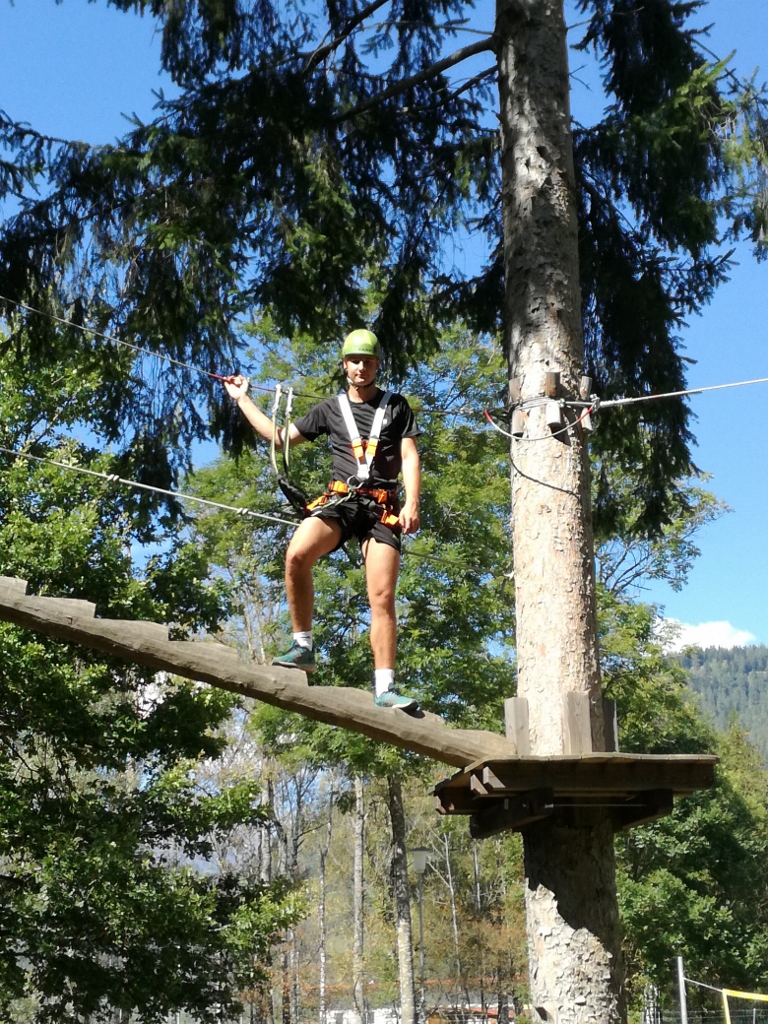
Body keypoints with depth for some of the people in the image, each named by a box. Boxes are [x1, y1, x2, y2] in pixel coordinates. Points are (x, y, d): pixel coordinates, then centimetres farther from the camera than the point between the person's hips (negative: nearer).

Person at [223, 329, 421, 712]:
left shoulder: (396, 406, 14)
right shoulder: (330, 409, 18)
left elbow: (410, 457, 7)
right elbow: (281, 436, 23)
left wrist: (411, 503, -8)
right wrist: (243, 400, 26)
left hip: (382, 505, -1)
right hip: (340, 499, 1)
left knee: (382, 597, -12)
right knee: (296, 555, -29)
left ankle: (385, 687, -11)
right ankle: (302, 646, -18)